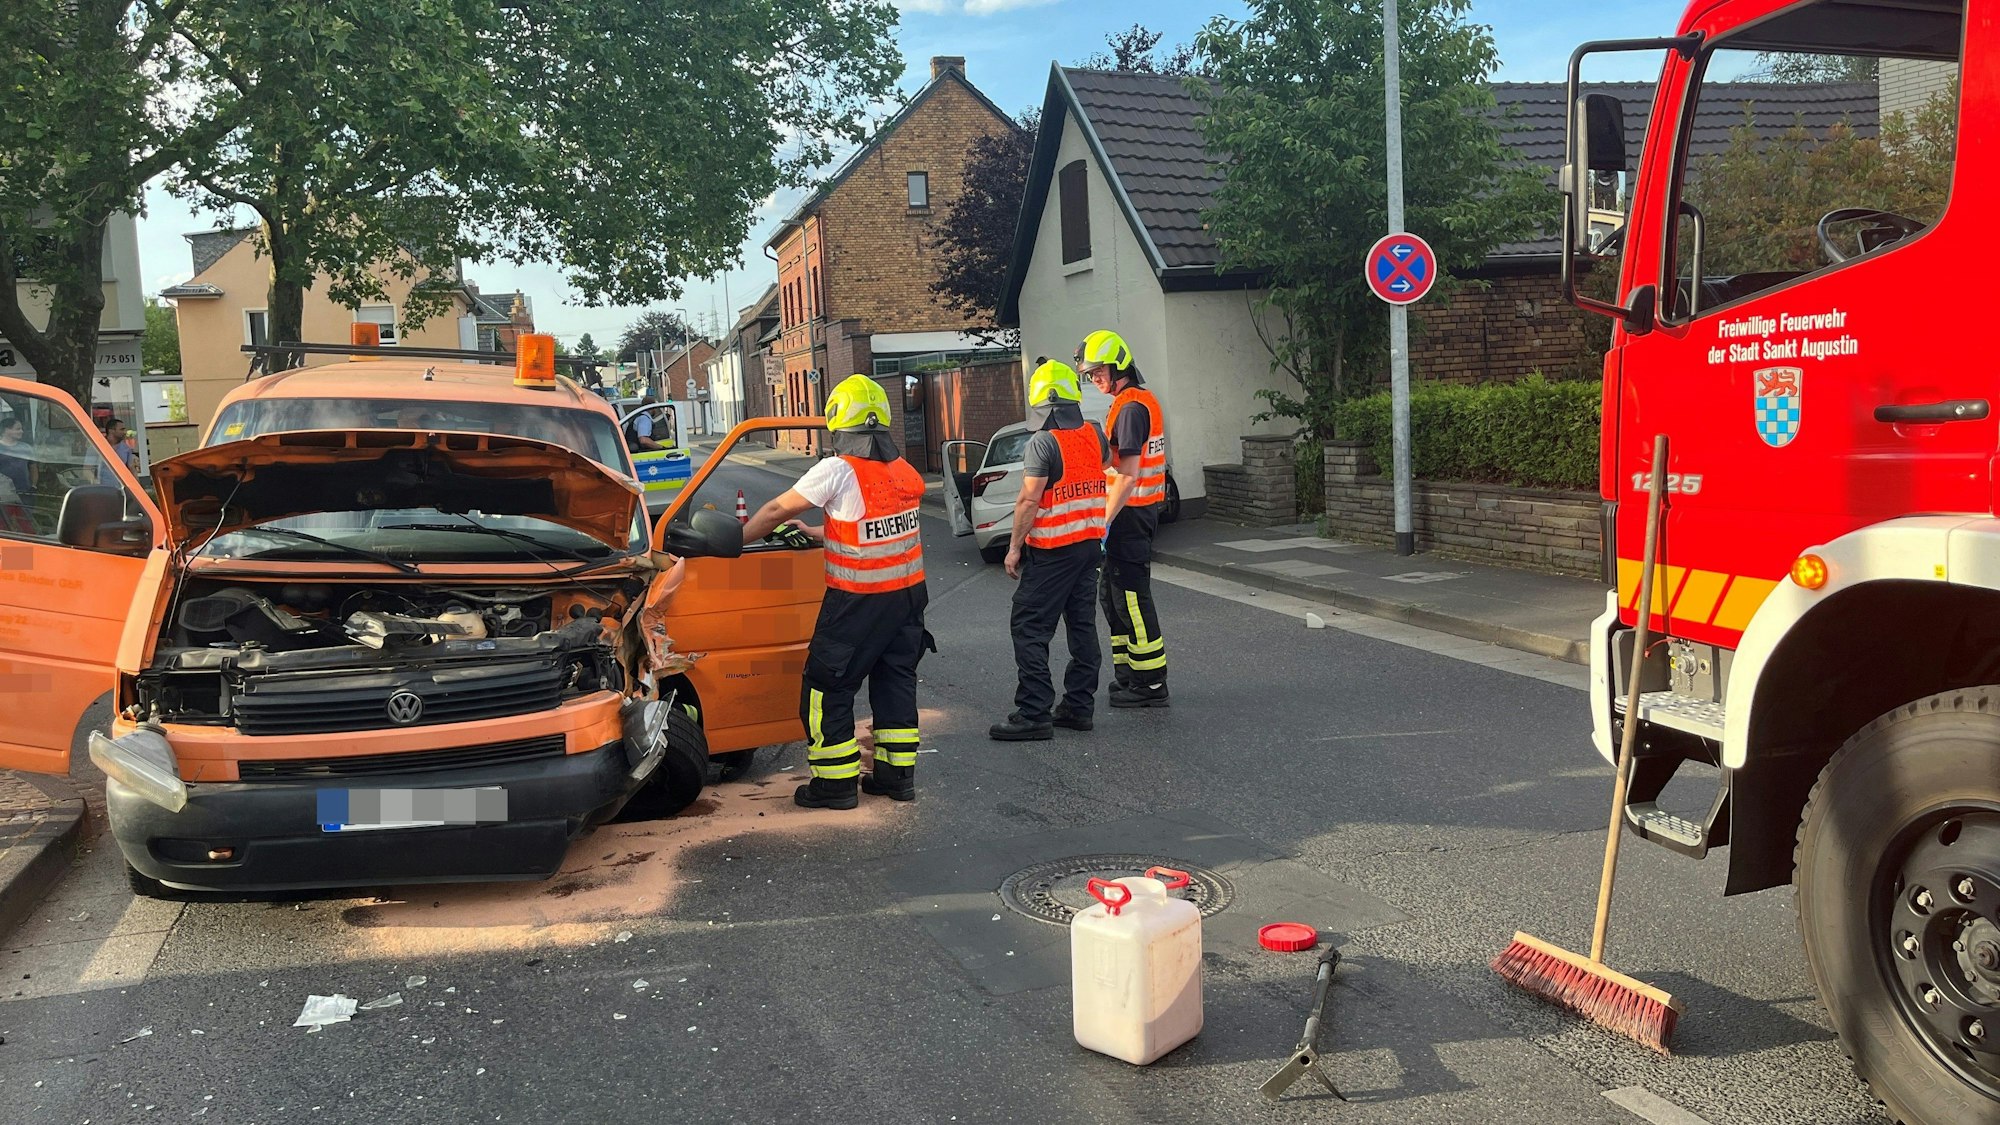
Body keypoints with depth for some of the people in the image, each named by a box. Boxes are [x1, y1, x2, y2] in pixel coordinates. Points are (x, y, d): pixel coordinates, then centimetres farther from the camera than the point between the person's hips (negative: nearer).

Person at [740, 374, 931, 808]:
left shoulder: (838, 471, -15)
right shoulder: (904, 472, 5)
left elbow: (777, 511, -6)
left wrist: (735, 540, 8)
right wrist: (819, 534, 25)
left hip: (858, 604, -7)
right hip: (908, 593, 7)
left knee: (827, 688, 6)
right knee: (895, 682, 17)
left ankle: (836, 783, 11)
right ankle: (897, 773, 23)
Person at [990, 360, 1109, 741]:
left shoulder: (1043, 443, -17)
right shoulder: (1094, 435, 4)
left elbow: (1029, 500, -18)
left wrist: (1014, 547, -11)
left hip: (1052, 551, -7)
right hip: (1090, 543, 8)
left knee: (1030, 628, -2)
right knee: (1082, 624, 13)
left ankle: (1034, 713, -4)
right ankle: (1079, 706, 18)